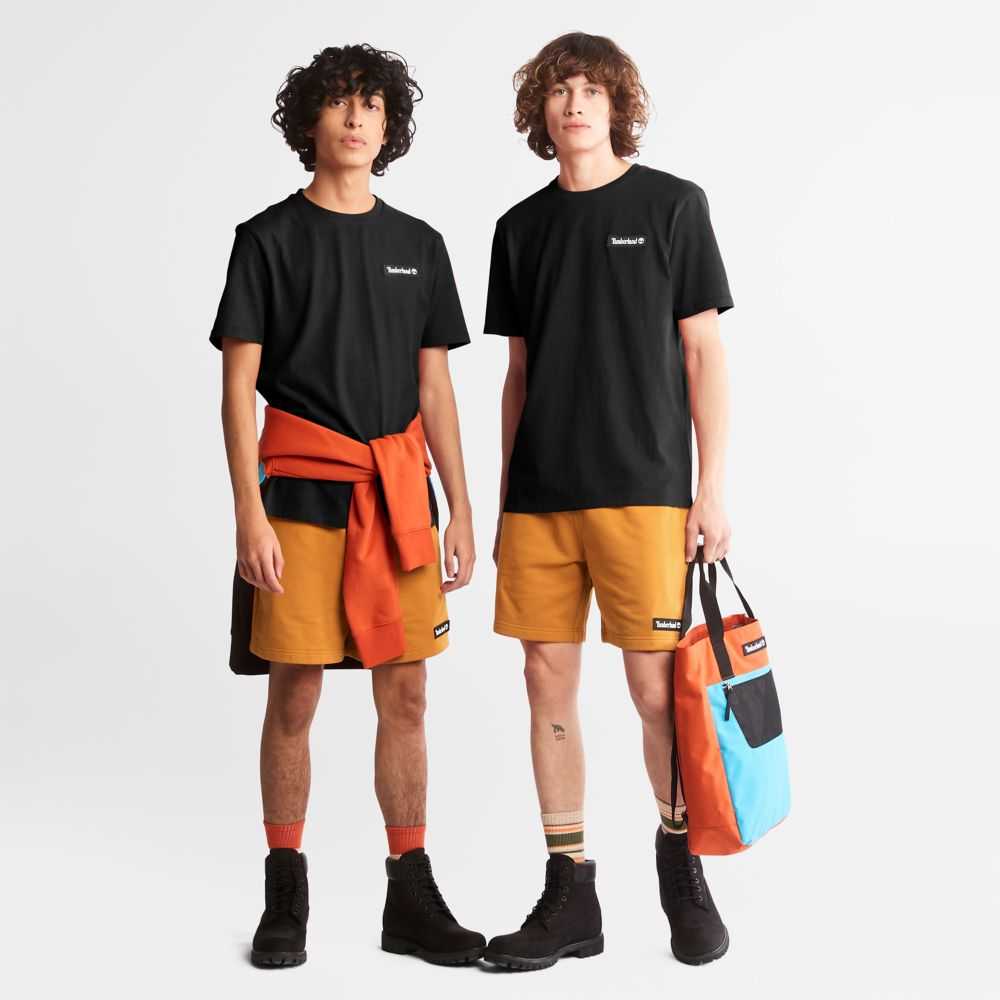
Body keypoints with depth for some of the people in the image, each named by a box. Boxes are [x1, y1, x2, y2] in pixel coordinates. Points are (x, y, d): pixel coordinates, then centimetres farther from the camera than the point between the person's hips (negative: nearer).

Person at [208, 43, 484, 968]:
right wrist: (250, 513, -12)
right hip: (300, 484, -3)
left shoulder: (418, 245, 12)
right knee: (294, 695, 1)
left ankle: (412, 898, 14)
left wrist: (460, 511, 9)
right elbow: (239, 383, -3)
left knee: (405, 694, 5)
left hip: (398, 492, 4)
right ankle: (286, 898, 15)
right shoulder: (270, 238, 1)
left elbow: (435, 388, 13)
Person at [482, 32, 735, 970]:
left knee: (656, 687, -3)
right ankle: (570, 896, 14)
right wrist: (503, 498, 12)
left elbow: (704, 353, 1)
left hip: (642, 489, -4)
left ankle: (680, 865, 21)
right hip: (540, 495, 4)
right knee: (549, 681, 4)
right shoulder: (521, 226, 13)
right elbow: (519, 373, 16)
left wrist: (711, 488, -6)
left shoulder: (672, 204, 3)